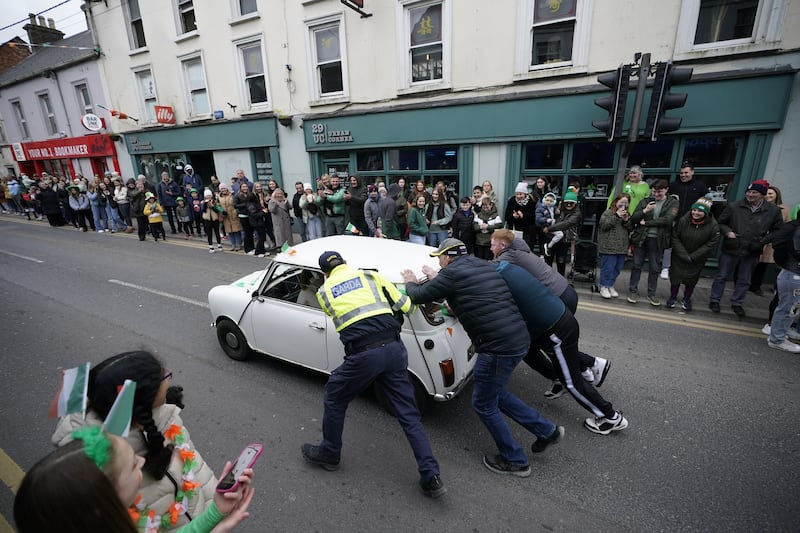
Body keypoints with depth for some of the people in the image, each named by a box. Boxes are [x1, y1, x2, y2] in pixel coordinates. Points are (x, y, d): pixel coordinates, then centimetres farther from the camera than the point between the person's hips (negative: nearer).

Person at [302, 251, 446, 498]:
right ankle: (431, 478, 18)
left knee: (334, 399, 27)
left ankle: (329, 454, 44)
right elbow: (405, 306, 11)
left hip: (363, 355, -2)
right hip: (394, 348, 2)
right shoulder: (371, 275, 11)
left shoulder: (324, 292, 12)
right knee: (409, 415, 15)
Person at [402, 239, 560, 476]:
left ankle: (515, 461, 30)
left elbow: (420, 296, 1)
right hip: (520, 339, 9)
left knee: (483, 405, 14)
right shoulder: (484, 265, 14)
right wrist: (437, 279, 35)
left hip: (498, 347, -9)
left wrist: (411, 283, 22)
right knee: (494, 392, 28)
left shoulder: (452, 273, -11)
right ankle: (546, 430, 34)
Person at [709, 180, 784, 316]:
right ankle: (714, 300, 22)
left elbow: (777, 230, 6)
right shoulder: (733, 207, -7)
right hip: (731, 249, -2)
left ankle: (737, 303, 30)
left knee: (744, 280, 14)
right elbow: (721, 223, 4)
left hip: (752, 252, 2)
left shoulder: (774, 210, -2)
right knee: (721, 277, 8)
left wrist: (763, 240, -9)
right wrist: (727, 232, -14)